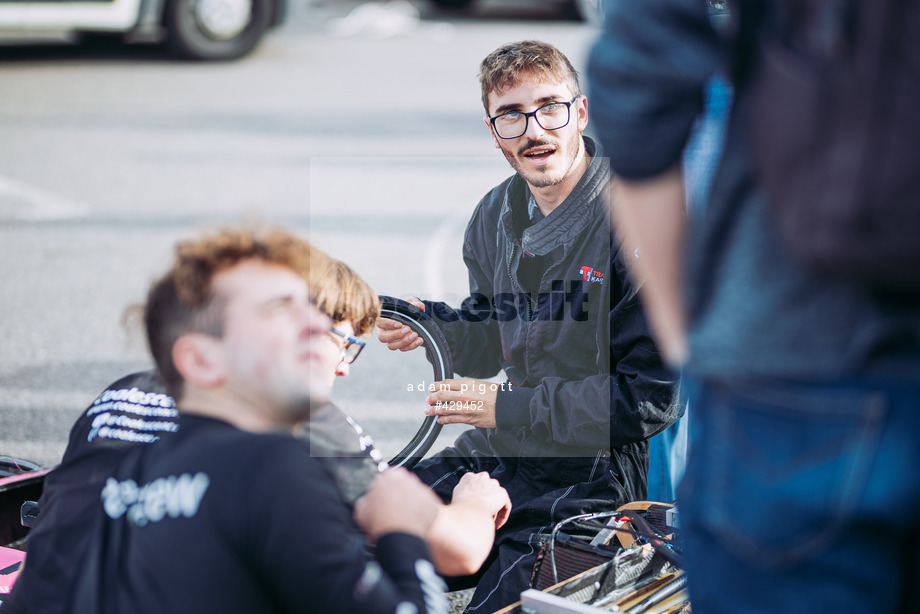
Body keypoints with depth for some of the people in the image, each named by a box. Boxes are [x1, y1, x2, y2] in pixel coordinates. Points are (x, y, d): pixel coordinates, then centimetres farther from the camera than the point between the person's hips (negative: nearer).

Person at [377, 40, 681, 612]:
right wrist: (430, 325, -2)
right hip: (498, 453, 6)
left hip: (595, 469, -6)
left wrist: (508, 407, -17)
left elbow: (654, 397, -17)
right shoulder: (494, 217, 8)